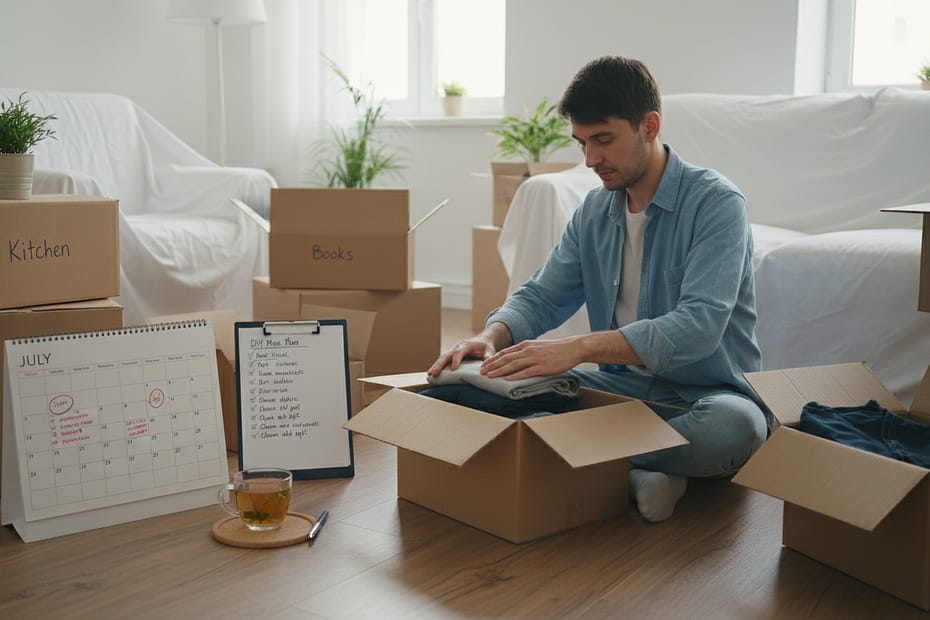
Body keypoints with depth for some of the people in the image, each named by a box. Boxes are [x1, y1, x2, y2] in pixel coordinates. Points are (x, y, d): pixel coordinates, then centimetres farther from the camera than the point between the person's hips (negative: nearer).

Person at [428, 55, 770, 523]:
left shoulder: (715, 203, -14)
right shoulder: (594, 212, 8)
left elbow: (698, 327, -27)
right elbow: (540, 297, 9)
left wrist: (577, 348, -37)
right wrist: (490, 337, -15)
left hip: (705, 394, -5)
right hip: (622, 386, 5)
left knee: (736, 424, -40)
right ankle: (631, 477, -24)